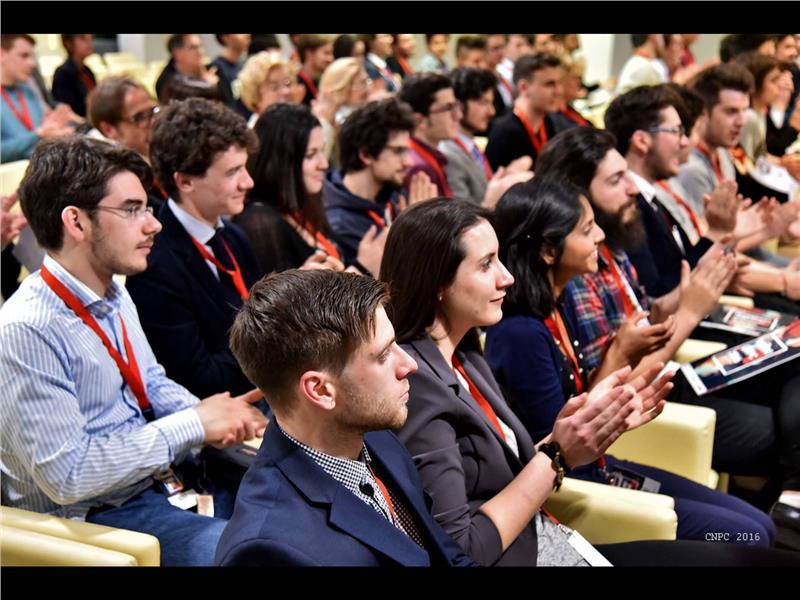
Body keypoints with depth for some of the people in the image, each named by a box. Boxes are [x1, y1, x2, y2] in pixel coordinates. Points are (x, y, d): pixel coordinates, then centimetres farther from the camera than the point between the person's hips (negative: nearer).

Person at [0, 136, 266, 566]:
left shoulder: (114, 293, 4)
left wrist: (216, 418, -6)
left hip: (157, 474, 9)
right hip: (94, 515, -9)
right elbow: (66, 474, -26)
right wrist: (192, 424, -22)